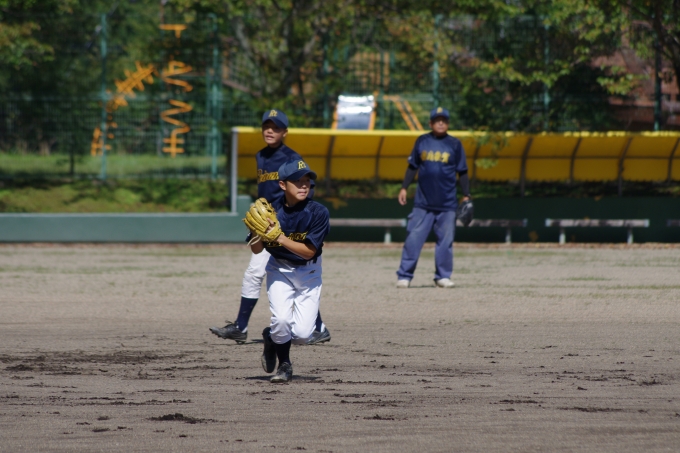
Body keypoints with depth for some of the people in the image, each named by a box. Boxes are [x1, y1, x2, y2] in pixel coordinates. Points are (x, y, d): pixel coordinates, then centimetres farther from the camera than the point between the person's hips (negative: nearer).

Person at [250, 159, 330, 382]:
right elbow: (256, 250, -11)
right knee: (282, 319, -23)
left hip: (309, 273, 0)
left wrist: (280, 238, -34)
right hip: (280, 270, 0)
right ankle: (284, 364, 9)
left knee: (302, 334, -11)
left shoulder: (318, 213, -20)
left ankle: (272, 337, 25)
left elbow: (308, 251, -22)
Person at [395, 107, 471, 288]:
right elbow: (413, 166, 13)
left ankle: (443, 276, 12)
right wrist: (404, 188, 6)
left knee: (445, 240, 2)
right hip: (423, 203, 0)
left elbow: (462, 172, 7)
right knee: (413, 238, -5)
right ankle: (404, 276, -3)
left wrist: (466, 195, 1)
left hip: (447, 204, 0)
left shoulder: (455, 144, 4)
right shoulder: (422, 141, 7)